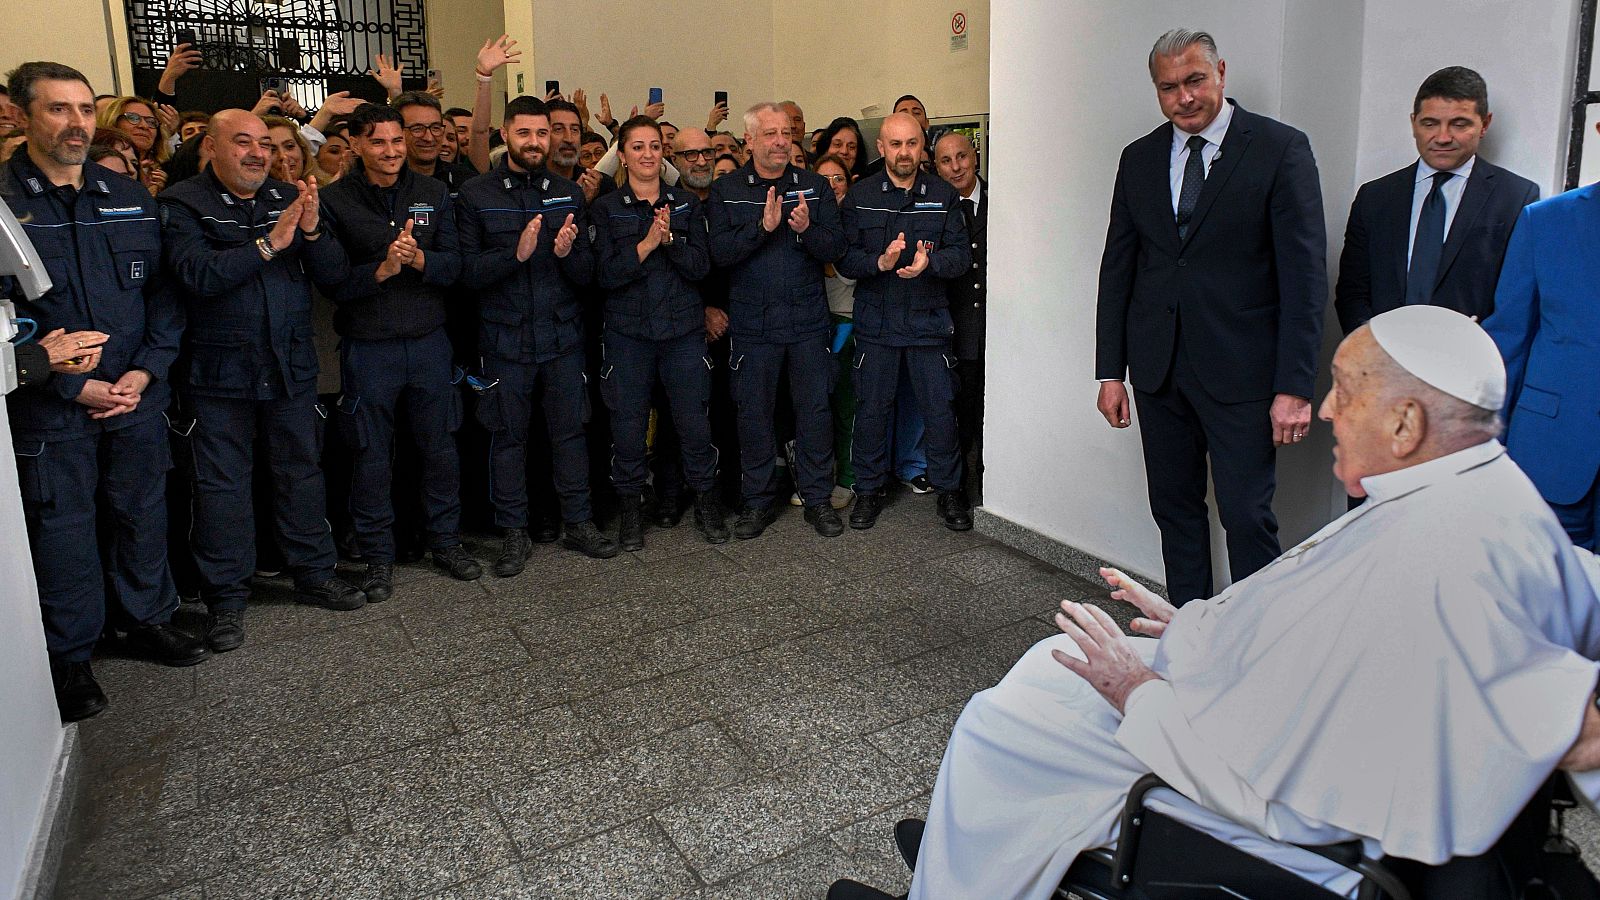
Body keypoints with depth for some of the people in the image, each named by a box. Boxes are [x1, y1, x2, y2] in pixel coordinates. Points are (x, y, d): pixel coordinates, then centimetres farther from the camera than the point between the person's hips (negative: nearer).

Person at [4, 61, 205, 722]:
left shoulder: (129, 198, 8)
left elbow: (164, 293, 7)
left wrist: (145, 370, -6)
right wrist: (74, 385, -13)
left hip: (137, 395, 4)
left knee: (142, 514, 14)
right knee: (62, 528, 6)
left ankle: (149, 618, 32)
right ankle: (70, 656, 22)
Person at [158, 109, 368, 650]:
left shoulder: (290, 198, 7)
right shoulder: (184, 204, -5)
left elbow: (332, 271, 1)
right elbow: (197, 274, -20)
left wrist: (312, 231, -18)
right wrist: (269, 244, -22)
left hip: (291, 363, 4)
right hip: (219, 369, -3)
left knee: (301, 470, 11)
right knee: (223, 482, 5)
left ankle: (314, 574, 25)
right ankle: (226, 597, 16)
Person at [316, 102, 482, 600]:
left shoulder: (434, 193, 4)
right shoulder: (334, 201, -5)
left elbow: (454, 263, -2)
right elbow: (331, 283, -9)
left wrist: (419, 259, -21)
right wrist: (382, 268, -24)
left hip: (429, 341, 2)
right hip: (367, 348, -2)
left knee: (440, 446, 12)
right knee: (372, 456, 7)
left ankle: (446, 540, 28)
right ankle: (377, 556, 22)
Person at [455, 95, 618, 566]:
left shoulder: (570, 194, 7)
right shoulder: (476, 195, -1)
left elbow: (587, 275, 4)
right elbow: (469, 271, -8)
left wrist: (567, 253, -18)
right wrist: (517, 253, -23)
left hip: (562, 335, 2)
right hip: (505, 339, -2)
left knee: (570, 430, 9)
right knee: (509, 436, 7)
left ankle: (578, 522, 22)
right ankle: (514, 532, 19)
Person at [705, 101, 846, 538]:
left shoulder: (815, 186, 6)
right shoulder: (725, 191, 2)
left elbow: (835, 247, -1)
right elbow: (718, 251, -10)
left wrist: (806, 229, -21)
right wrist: (762, 226, -22)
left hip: (808, 320, 1)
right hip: (753, 323, -1)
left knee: (815, 409, 6)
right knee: (754, 412, 7)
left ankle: (818, 498, 20)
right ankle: (757, 501, 21)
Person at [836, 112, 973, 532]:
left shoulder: (944, 196, 5)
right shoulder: (859, 195, 3)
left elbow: (961, 256, -2)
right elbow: (844, 259, -3)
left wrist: (929, 261, -22)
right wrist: (880, 262, -22)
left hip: (928, 320, 0)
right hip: (875, 320, 0)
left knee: (940, 409, 3)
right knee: (872, 407, 6)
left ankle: (948, 489, 20)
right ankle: (869, 489, 22)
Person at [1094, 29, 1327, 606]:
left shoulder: (1281, 149, -5)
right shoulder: (1139, 159, 9)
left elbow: (1305, 273, -8)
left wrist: (1295, 386, -14)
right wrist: (1110, 371, 6)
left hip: (1241, 371, -4)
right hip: (1158, 369, 5)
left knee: (1247, 516, -2)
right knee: (1174, 511, 12)